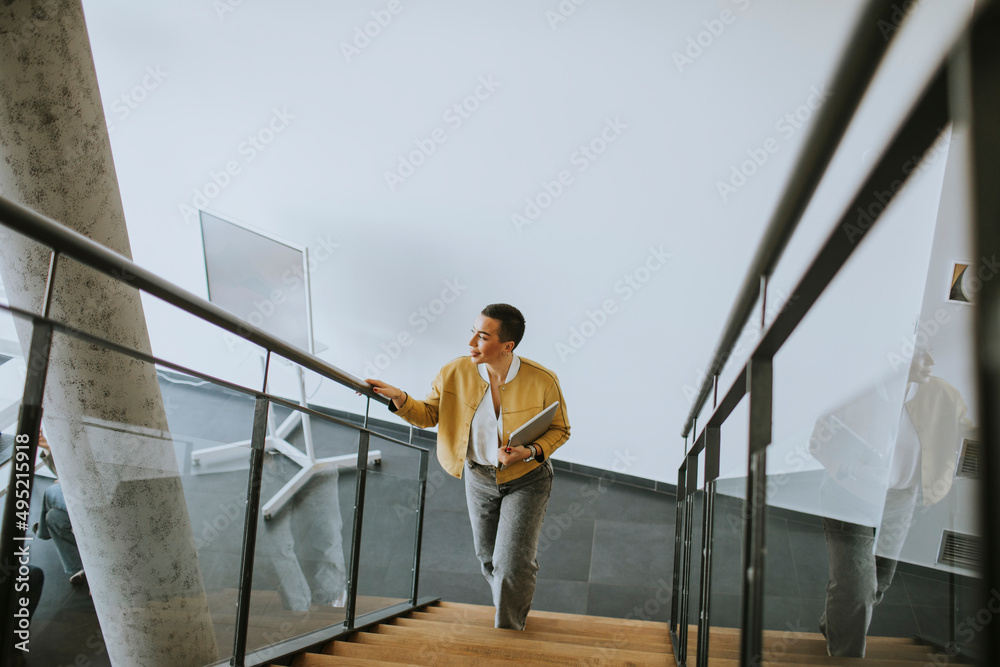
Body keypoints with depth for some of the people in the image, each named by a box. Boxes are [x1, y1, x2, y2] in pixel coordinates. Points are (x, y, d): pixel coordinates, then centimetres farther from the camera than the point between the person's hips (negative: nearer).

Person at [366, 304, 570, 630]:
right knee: (487, 556, 21)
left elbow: (560, 429, -9)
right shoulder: (455, 373, -18)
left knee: (512, 564, -5)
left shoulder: (542, 381, -25)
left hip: (527, 479, -4)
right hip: (479, 477, 4)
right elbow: (429, 415, -4)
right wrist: (400, 399, -23)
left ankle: (508, 632, 22)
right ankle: (510, 605, 52)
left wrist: (530, 452, -27)